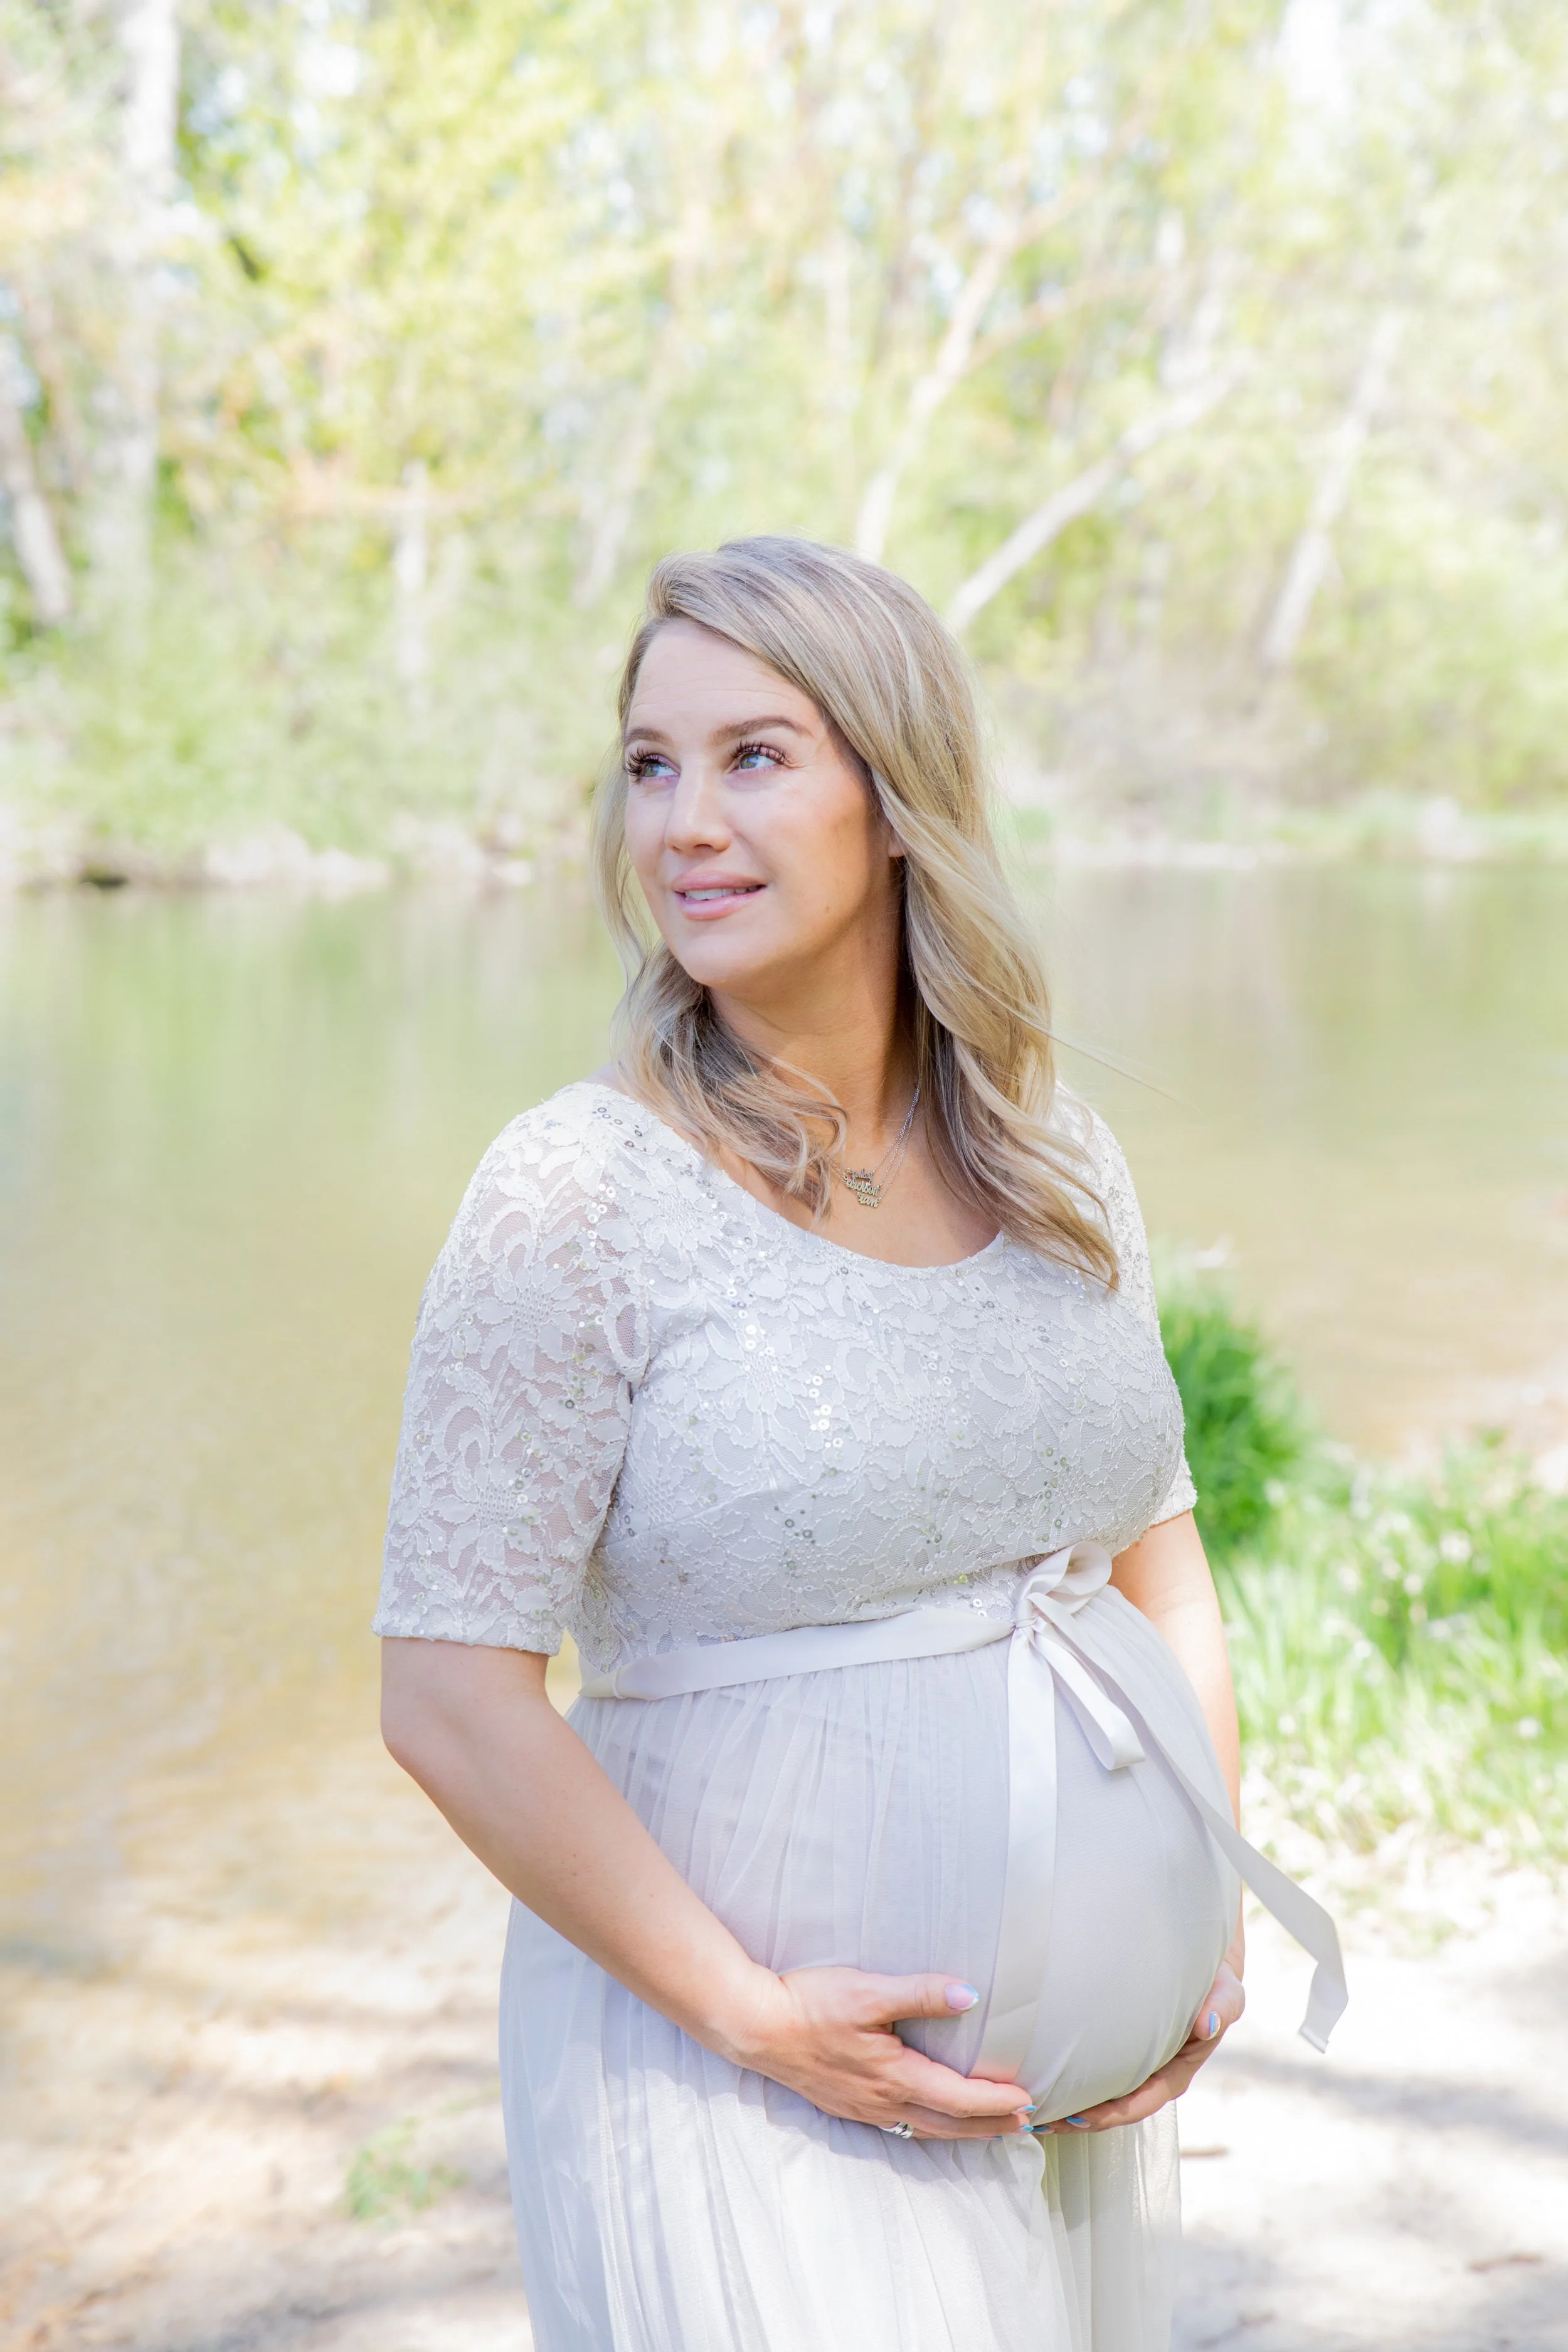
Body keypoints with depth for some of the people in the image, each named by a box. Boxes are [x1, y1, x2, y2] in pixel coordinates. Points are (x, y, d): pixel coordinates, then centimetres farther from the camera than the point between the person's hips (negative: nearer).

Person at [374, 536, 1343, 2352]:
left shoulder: (1054, 1166, 3)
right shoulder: (579, 1196, -15)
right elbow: (446, 1695, -16)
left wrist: (1210, 1914, 3)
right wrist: (753, 2018, -17)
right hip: (743, 2090, -5)